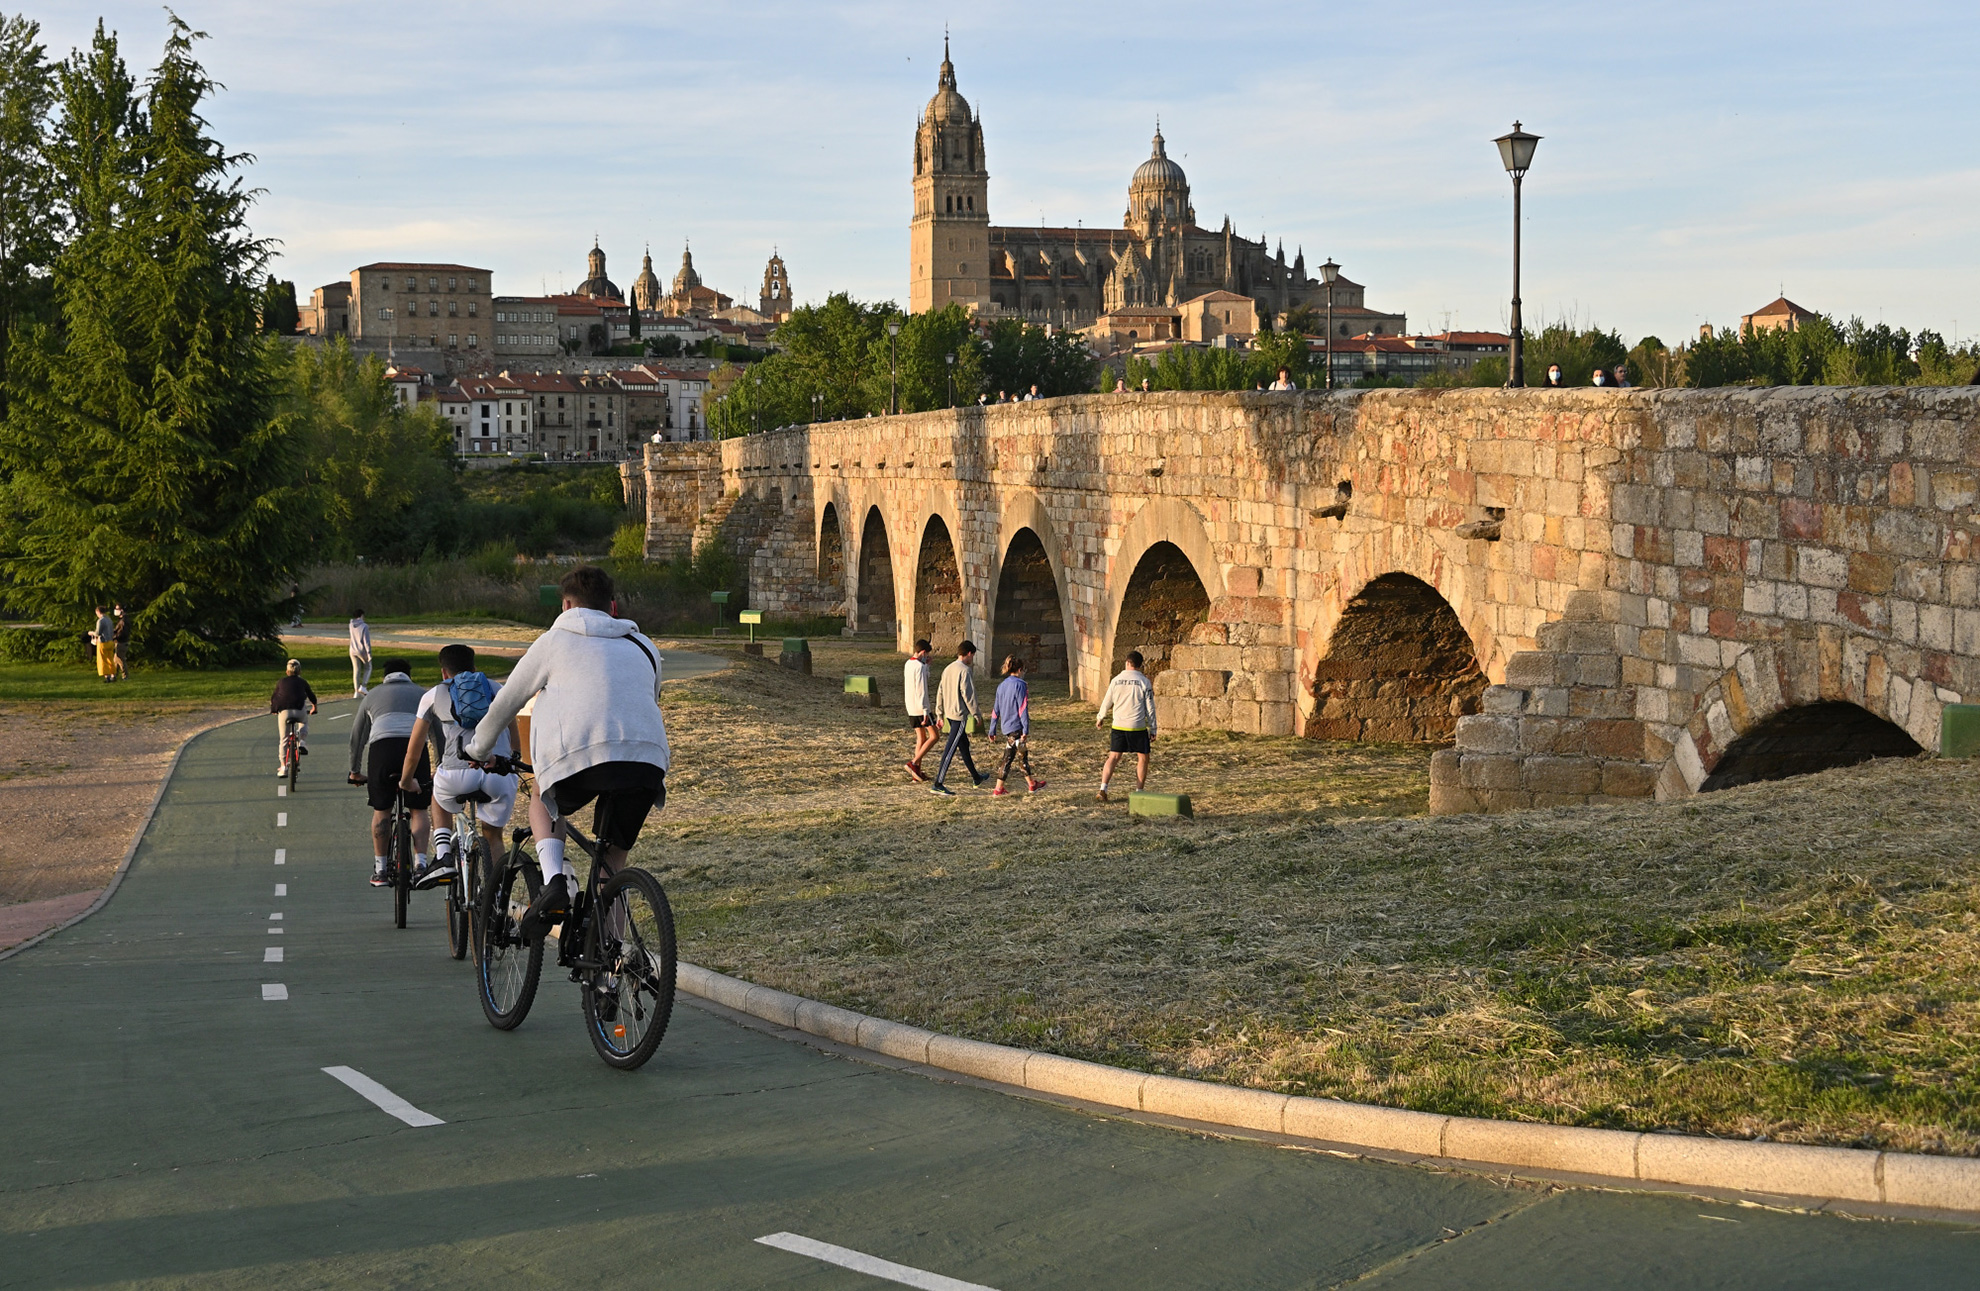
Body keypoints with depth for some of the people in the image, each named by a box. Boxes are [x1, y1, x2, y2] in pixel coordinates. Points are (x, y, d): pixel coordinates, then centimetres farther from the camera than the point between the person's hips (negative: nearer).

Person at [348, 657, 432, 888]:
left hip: (382, 747, 0)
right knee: (418, 810, 12)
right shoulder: (423, 695, 30)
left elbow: (357, 736, 36)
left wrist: (355, 771, 46)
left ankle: (380, 870, 14)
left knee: (381, 810, 14)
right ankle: (419, 864, -2)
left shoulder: (373, 695, 31)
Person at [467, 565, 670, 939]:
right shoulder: (644, 648, 28)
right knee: (613, 857, 20)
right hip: (647, 760, 3)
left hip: (581, 755, -3)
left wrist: (478, 750, 43)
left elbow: (506, 702, 26)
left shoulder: (555, 641, 19)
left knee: (543, 800, 29)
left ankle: (553, 880, 4)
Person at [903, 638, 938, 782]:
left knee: (921, 738, 12)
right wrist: (926, 711, -21)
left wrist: (925, 663, 21)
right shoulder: (920, 666, -16)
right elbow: (921, 691, -21)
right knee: (933, 737, -2)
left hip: (911, 709, 9)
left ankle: (918, 773, 8)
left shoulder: (908, 664, 10)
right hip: (921, 708, -9)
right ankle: (913, 763, -12)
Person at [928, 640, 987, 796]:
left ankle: (976, 778, 34)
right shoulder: (964, 671, -16)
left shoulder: (947, 669, 10)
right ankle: (938, 784, -9)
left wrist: (940, 713, 19)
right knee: (950, 750, -8)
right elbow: (968, 694, -18)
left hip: (949, 713, 9)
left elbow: (940, 692, 14)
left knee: (964, 746, 21)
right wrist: (976, 713, -8)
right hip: (960, 714, -9)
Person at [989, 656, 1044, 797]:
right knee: (1009, 757, 1)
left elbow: (996, 709, 14)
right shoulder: (1020, 685, -11)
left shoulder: (1001, 685, 11)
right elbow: (1023, 708, -15)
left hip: (1005, 727, 7)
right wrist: (1026, 729, -15)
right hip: (1016, 726, -7)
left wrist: (992, 730, 18)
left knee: (1023, 754, 16)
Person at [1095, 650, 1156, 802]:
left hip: (1118, 726, 3)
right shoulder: (1144, 682, -5)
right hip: (1138, 727, -3)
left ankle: (1103, 789, -5)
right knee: (1143, 758, 11)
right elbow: (1150, 708, -3)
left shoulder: (1116, 681, 2)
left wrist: (1100, 718, 31)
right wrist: (1153, 729, 4)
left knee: (1113, 757, 9)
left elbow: (1107, 702, 13)